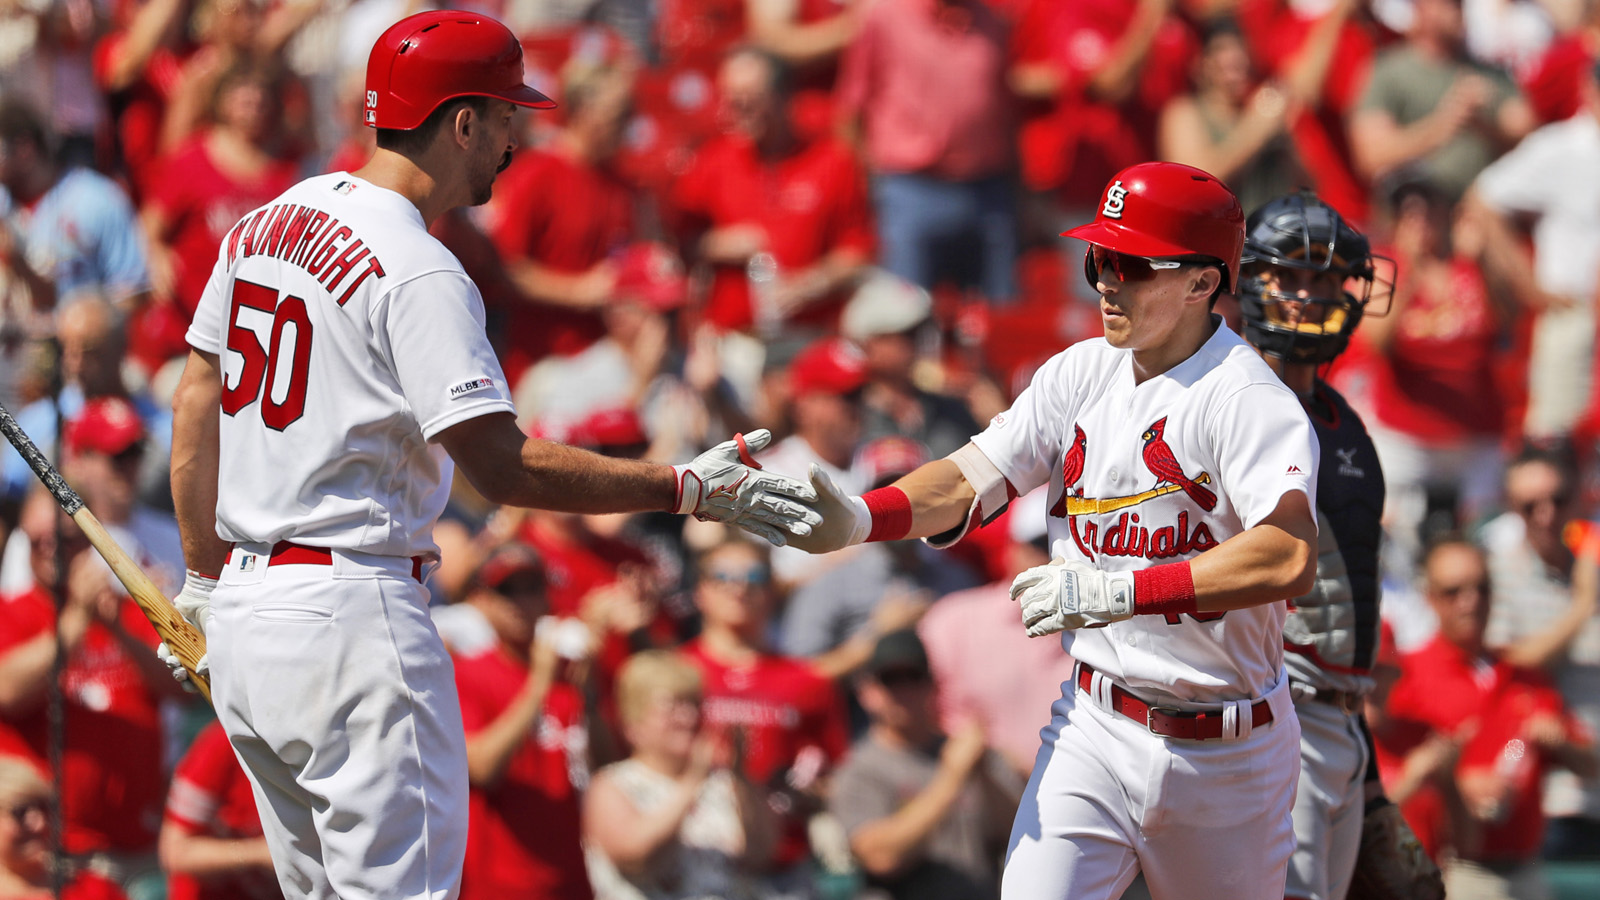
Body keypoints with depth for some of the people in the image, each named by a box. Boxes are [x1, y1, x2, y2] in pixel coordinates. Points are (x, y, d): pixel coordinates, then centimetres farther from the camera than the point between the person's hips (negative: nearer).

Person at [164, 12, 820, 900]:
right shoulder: (419, 275, -15)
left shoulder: (265, 224, 11)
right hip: (350, 616, -9)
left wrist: (205, 579, 23)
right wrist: (688, 489, -17)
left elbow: (195, 408, 16)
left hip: (244, 613, 9)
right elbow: (504, 466, -21)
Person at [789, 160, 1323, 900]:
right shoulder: (1080, 375, 4)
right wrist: (857, 519, -25)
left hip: (1223, 749, -4)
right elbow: (971, 480, -4)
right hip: (1093, 728, 4)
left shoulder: (1249, 400, -18)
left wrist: (1121, 591, -37)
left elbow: (1290, 558, -34)